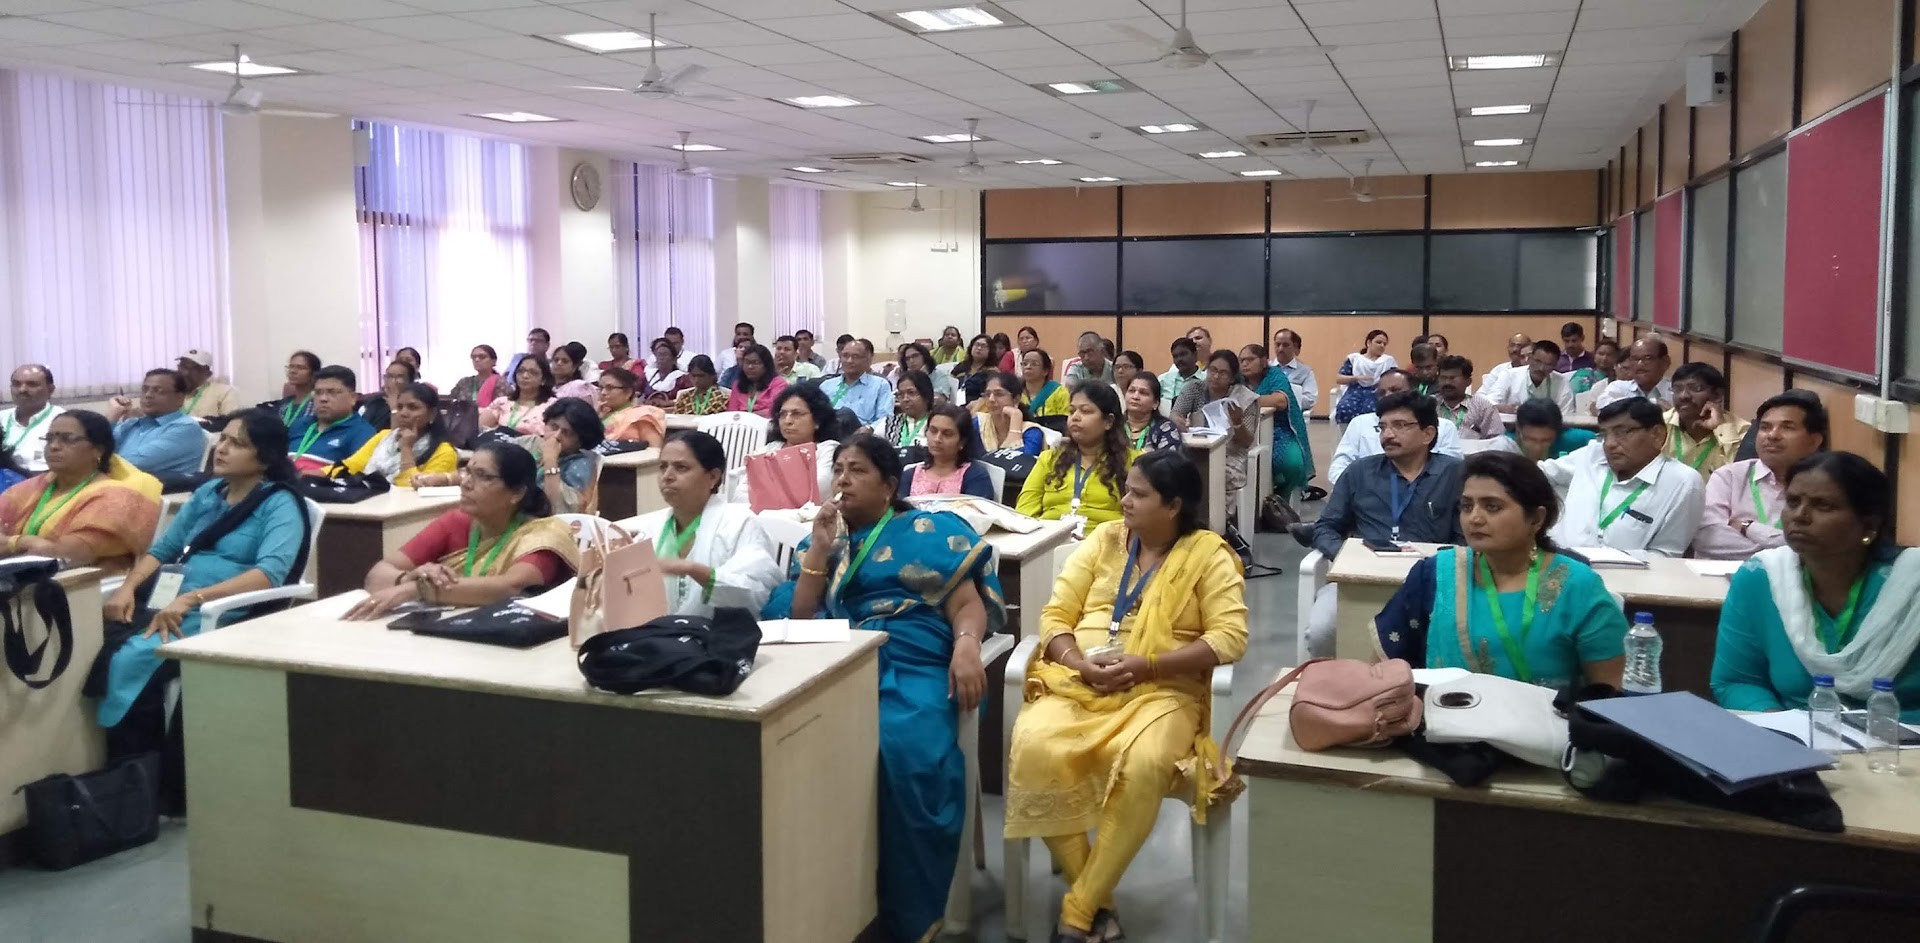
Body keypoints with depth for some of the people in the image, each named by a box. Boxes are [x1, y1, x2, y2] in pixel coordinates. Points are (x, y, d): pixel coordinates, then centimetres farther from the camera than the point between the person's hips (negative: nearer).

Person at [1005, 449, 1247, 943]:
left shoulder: (1209, 553, 3)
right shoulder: (1104, 539, 13)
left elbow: (1230, 637, -7)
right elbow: (1055, 614, 11)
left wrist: (1147, 666, -16)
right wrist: (1077, 662, -11)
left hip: (1162, 690, -3)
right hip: (1077, 682, 3)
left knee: (1142, 767, -37)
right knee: (1033, 747, -29)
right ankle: (1098, 896, -13)